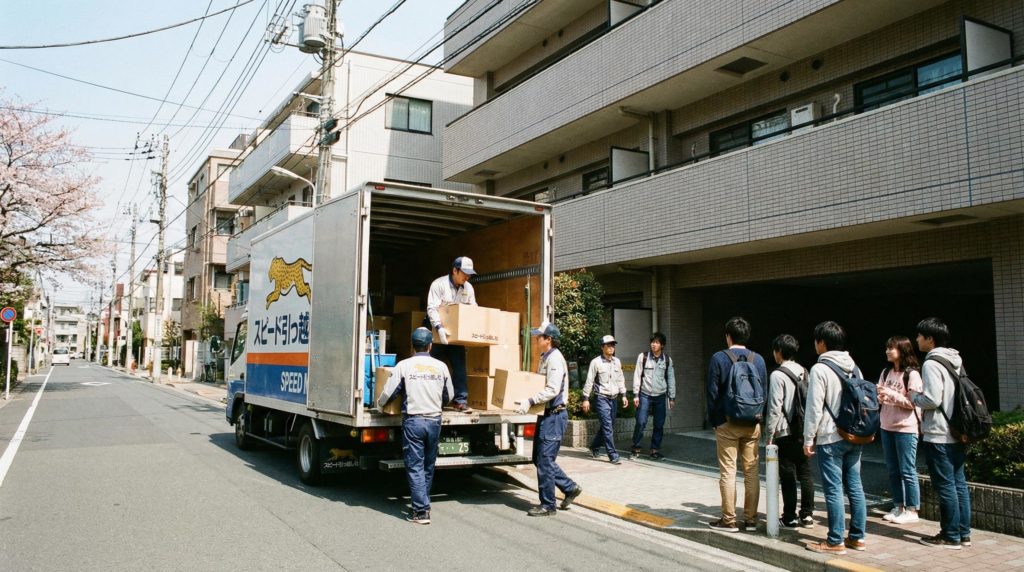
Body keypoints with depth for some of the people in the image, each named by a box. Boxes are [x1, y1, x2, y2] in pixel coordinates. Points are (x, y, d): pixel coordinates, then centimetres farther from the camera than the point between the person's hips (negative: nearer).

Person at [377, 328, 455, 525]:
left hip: (413, 421, -3)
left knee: (415, 467, 0)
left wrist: (379, 404, 20)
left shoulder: (404, 365, -4)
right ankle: (424, 504, 26)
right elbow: (449, 396, 13)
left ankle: (421, 511, -5)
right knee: (428, 466, 15)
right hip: (434, 421, 3)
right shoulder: (441, 366, 3)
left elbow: (387, 394, -3)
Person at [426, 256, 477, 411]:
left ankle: (460, 400, 5)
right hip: (439, 334, -4)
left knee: (460, 367, 0)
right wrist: (439, 327, -33)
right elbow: (432, 309, -19)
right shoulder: (439, 284, -12)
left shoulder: (468, 287, 5)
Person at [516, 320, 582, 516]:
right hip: (546, 414, 10)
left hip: (554, 415, -10)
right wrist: (529, 400, 14)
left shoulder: (555, 359, -17)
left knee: (545, 460, -4)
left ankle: (547, 506, 7)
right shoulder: (545, 357, 14)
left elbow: (552, 390, -25)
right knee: (540, 458, 14)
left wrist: (530, 401, -26)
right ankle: (570, 487, 24)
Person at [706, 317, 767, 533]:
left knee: (728, 472, 2)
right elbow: (764, 391, 7)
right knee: (751, 472, 9)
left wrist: (713, 420, 3)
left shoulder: (719, 358, -7)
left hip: (727, 424, -3)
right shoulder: (758, 360, 3)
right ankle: (751, 519, 14)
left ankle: (729, 520, 6)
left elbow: (712, 392, -7)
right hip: (752, 424, 4)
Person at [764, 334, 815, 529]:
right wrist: (808, 429, 16)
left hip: (785, 432, -7)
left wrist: (770, 434, -8)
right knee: (805, 473, 11)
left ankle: (790, 517, 5)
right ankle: (807, 515, 16)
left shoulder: (778, 375, -13)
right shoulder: (804, 373, 9)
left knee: (788, 476, 0)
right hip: (804, 431, 7)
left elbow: (774, 407, -15)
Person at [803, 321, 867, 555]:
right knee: (855, 487, 11)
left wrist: (808, 438, -7)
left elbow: (814, 407, -14)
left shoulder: (820, 369, -13)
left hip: (830, 438, -7)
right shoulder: (854, 367, 10)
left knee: (833, 490, -3)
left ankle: (835, 542, 2)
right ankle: (857, 537, 19)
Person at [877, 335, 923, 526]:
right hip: (887, 427, 7)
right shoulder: (886, 372, 10)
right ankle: (898, 507, 22)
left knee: (907, 471, -1)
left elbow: (914, 403, -14)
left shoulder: (912, 374, -9)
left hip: (905, 429, -7)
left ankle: (911, 510, 7)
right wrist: (878, 396, -7)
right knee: (893, 470, 12)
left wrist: (892, 394, -20)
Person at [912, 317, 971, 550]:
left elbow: (932, 400, -23)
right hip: (956, 433, 9)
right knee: (959, 483, 13)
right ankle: (963, 533, 20)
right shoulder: (955, 361, 11)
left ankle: (950, 536, 6)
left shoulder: (931, 364, -16)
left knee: (945, 486, -1)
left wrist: (913, 397, -4)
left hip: (938, 435, -9)